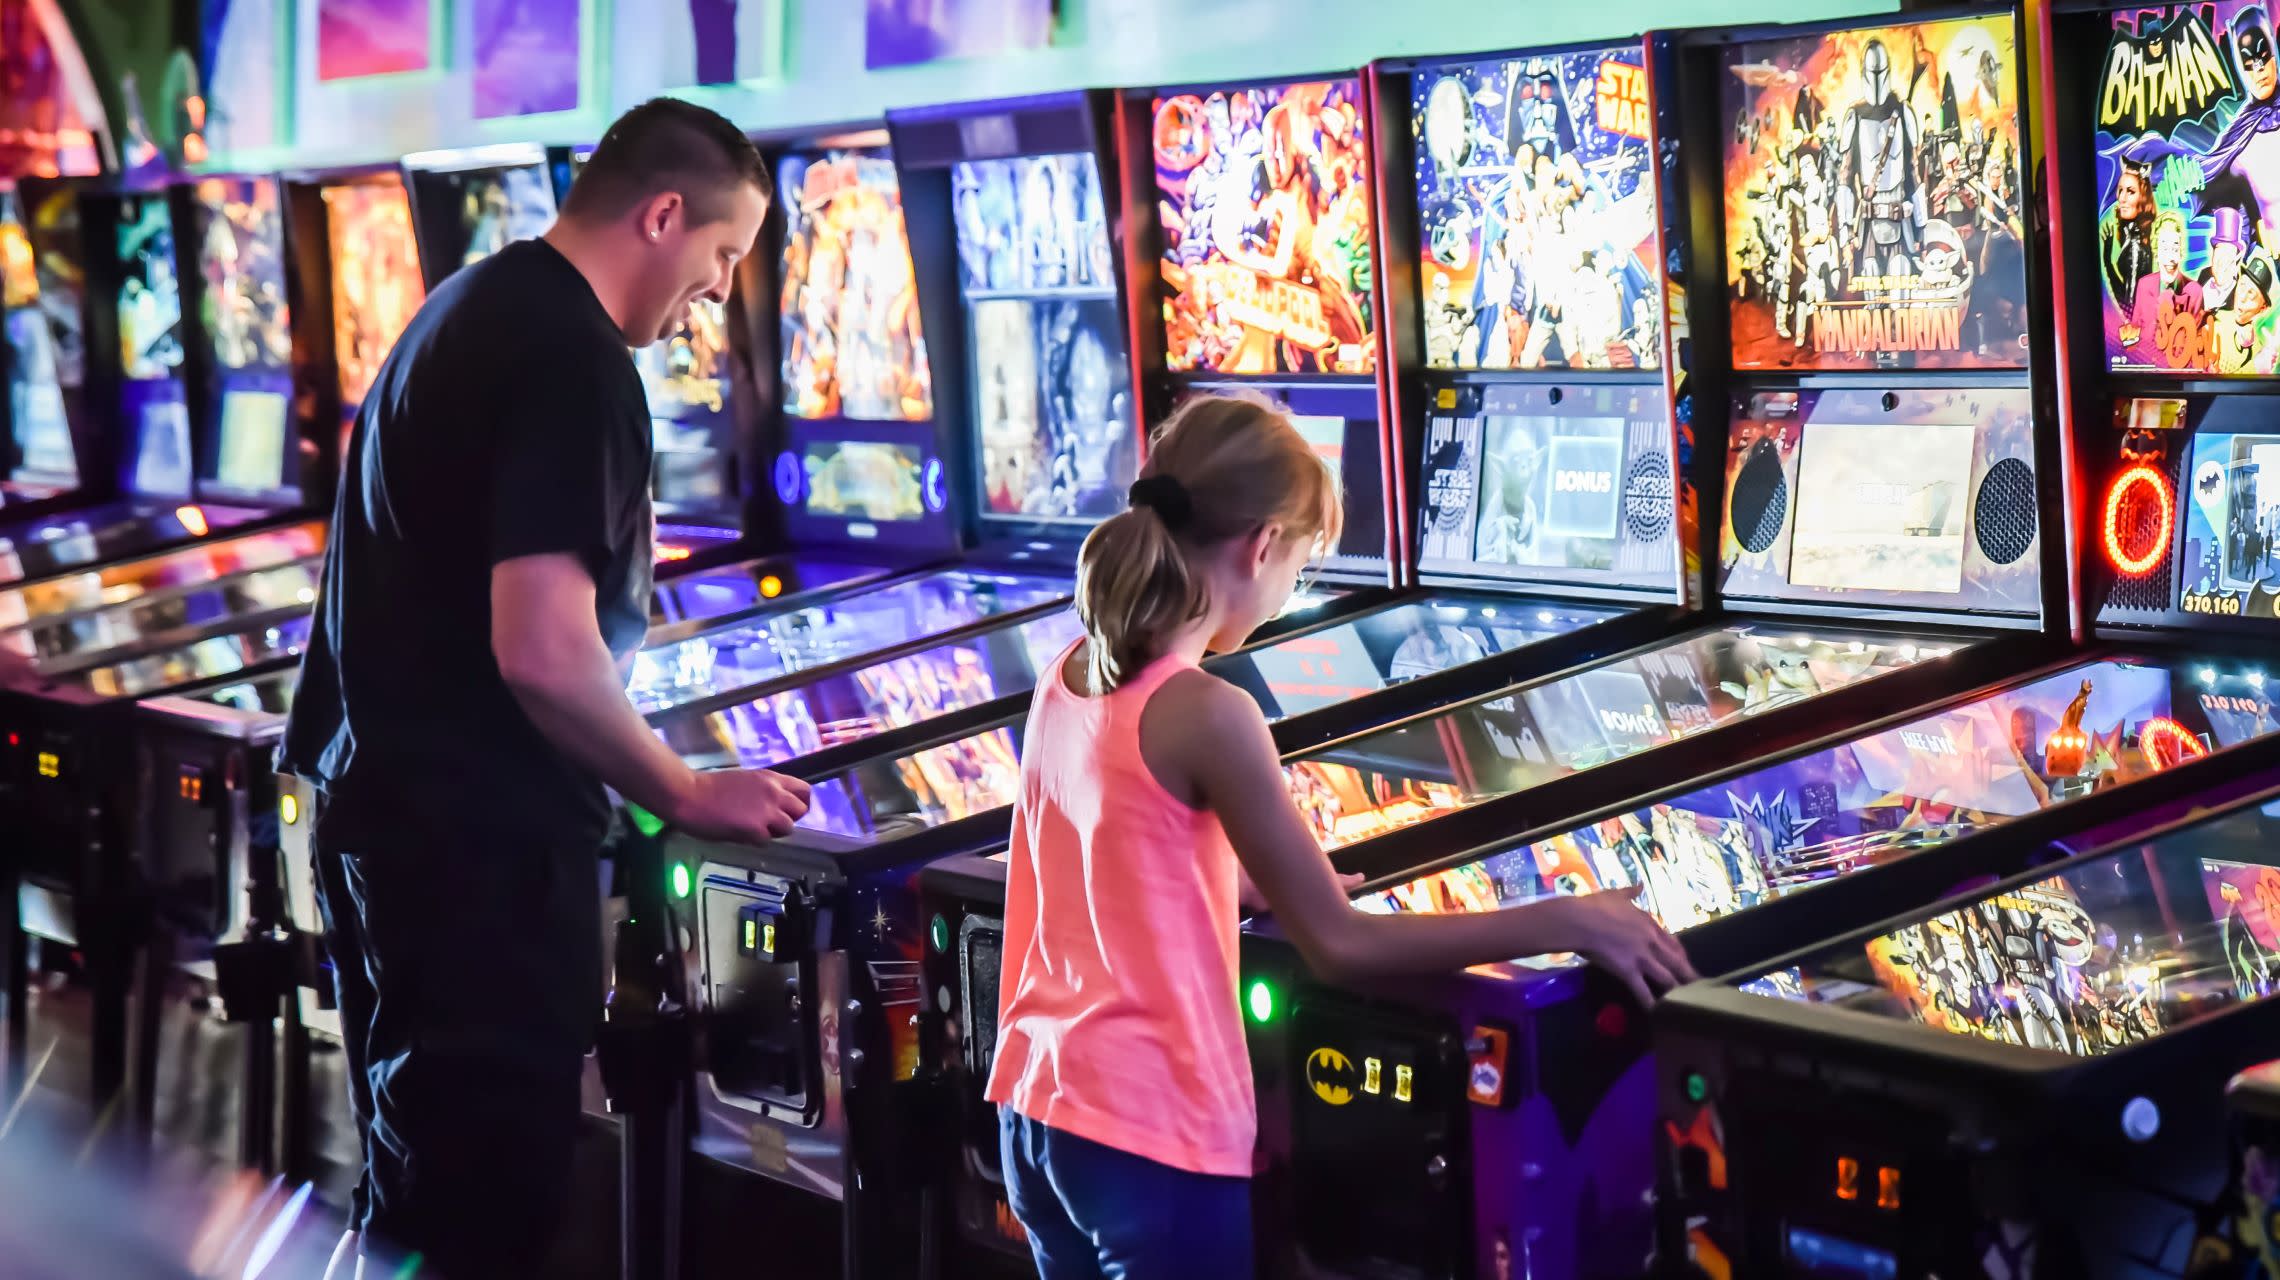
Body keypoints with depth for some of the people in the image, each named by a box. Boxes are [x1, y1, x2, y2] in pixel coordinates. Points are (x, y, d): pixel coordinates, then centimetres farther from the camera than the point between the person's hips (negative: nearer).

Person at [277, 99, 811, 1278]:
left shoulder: (468, 309, 13)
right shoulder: (575, 359, -17)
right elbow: (544, 655, -24)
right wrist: (689, 795, -11)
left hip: (377, 800, 10)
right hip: (480, 838, -10)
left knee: (413, 1179, 20)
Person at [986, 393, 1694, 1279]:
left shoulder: (1069, 681, 4)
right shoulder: (1208, 717, -19)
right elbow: (1340, 948, -16)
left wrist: (1280, 885, 23)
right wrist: (1564, 923, -13)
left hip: (1039, 1106, 8)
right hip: (1152, 1137, -8)